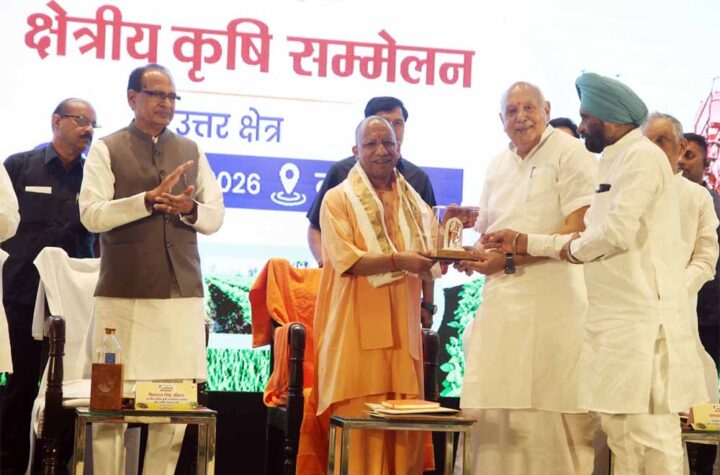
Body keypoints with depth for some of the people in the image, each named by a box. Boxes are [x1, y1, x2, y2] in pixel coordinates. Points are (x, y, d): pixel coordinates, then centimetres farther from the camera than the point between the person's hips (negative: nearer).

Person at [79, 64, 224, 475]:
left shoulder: (192, 152, 16)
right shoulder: (107, 150, 4)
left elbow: (216, 217, 12)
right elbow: (92, 214, -7)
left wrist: (189, 209, -9)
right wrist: (148, 199, -16)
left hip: (183, 293, 3)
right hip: (123, 293, -3)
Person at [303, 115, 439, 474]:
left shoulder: (413, 202, 17)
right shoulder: (338, 199, 2)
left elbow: (428, 264, 14)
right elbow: (345, 259, -10)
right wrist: (398, 260, -19)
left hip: (402, 329, 4)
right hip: (358, 329, -4)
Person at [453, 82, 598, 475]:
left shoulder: (571, 154, -4)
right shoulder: (498, 166, 19)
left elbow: (577, 230, -13)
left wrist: (510, 259, -15)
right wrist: (471, 256, 1)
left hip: (552, 298, -6)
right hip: (502, 298, 7)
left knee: (550, 408, -8)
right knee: (495, 409, 3)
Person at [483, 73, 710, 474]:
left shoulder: (642, 157, -9)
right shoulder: (617, 161, 20)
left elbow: (618, 231, -19)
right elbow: (594, 236, 22)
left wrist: (571, 248, -1)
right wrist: (522, 242, 19)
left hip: (643, 318, -10)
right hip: (618, 318, 10)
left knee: (649, 432, -9)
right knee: (618, 426, 11)